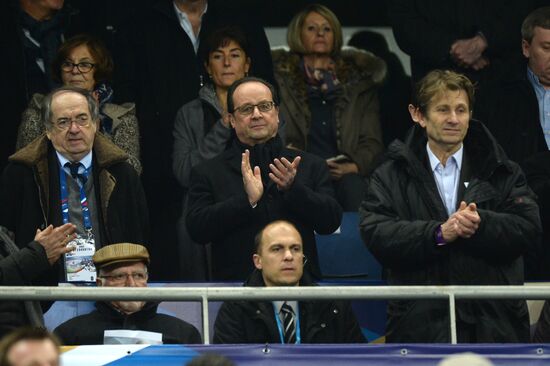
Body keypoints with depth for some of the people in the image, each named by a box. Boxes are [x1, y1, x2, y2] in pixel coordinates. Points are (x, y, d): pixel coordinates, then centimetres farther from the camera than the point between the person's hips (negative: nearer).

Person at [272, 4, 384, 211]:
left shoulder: (358, 79, 22)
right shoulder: (280, 76, 18)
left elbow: (372, 141, 15)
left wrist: (354, 166, -7)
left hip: (346, 174, 2)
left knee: (352, 186, -36)